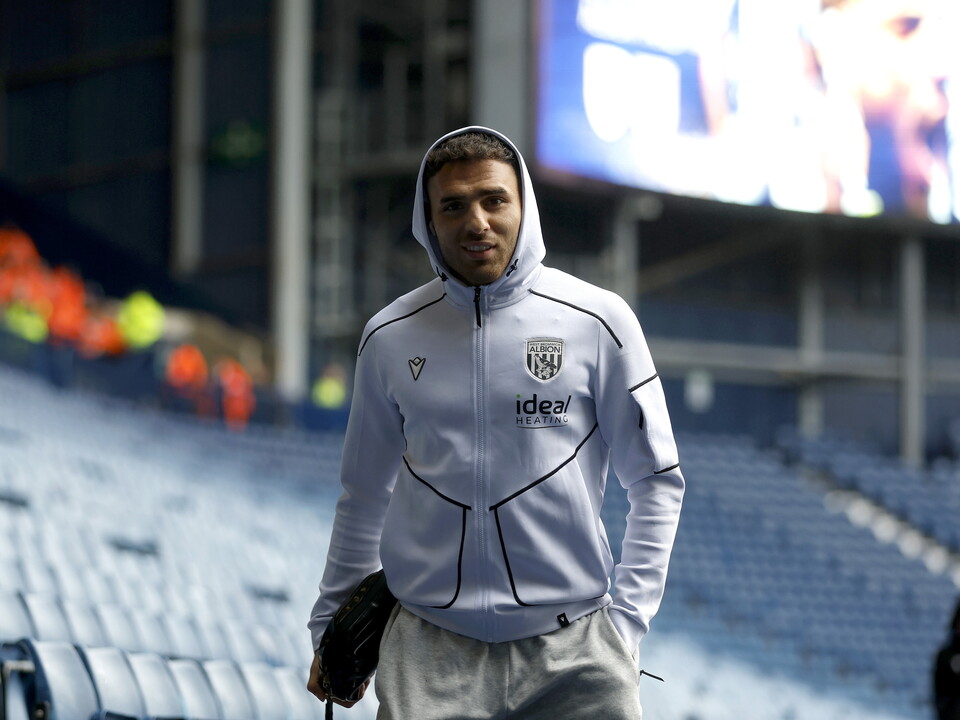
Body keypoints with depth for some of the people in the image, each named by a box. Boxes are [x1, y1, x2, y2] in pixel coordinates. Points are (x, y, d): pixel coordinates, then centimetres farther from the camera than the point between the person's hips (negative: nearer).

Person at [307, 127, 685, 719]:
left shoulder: (598, 322, 0)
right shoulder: (390, 338, 6)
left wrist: (626, 620, -1)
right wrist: (331, 626, 17)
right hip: (430, 653, 1)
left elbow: (656, 482, 5)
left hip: (571, 650, -1)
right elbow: (364, 495, 16)